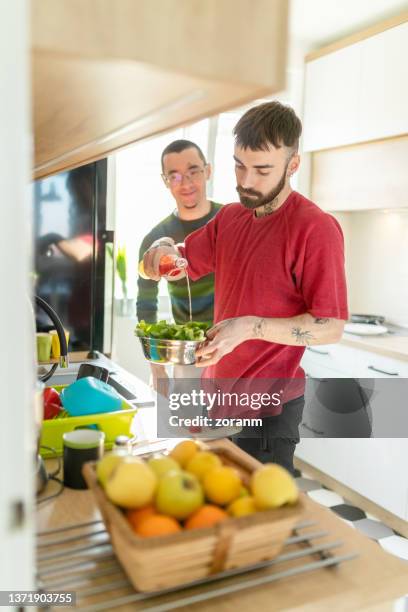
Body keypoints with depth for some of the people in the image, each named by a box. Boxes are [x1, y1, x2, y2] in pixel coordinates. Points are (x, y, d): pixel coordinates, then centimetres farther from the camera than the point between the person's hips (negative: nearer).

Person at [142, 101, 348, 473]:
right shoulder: (229, 217, 6)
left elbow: (331, 327, -18)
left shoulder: (316, 228, -17)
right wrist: (165, 253, -9)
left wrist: (250, 327, -28)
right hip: (218, 393, 7)